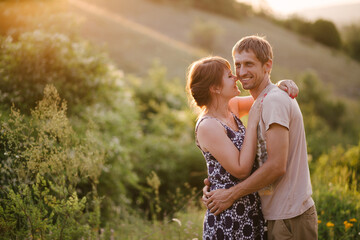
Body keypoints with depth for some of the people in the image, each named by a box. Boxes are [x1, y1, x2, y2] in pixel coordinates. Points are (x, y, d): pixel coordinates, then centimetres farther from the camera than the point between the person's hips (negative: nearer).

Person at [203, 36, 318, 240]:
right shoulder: (263, 102, 15)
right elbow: (258, 162, 14)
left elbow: (277, 166, -22)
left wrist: (231, 194, -15)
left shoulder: (274, 101, -16)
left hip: (290, 218, -9)